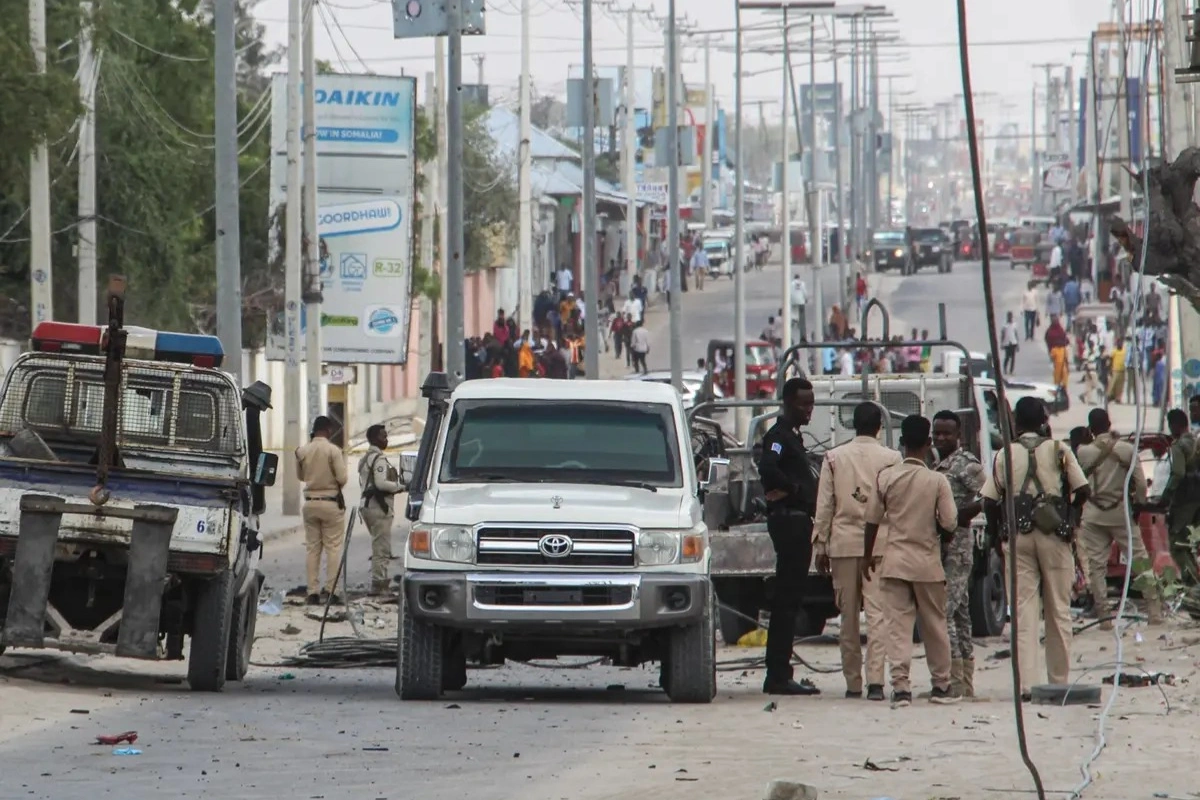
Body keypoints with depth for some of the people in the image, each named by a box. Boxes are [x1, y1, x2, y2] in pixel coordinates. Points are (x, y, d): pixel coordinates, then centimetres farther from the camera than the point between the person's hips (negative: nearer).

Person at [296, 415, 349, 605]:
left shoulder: (302, 451, 1)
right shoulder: (333, 450, -12)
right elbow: (342, 478, -13)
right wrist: (336, 485, 7)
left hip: (310, 503, 4)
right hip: (331, 502, -4)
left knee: (312, 548, 8)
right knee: (333, 547, 1)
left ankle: (313, 592, 4)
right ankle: (331, 590, -4)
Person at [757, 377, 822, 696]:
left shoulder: (791, 437, 21)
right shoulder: (779, 436, -10)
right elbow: (767, 467, -29)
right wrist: (794, 489, -16)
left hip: (799, 523, 10)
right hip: (788, 521, -10)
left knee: (789, 600, 12)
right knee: (787, 600, -11)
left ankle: (779, 674, 15)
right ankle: (779, 676, -12)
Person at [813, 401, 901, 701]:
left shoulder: (834, 457, 5)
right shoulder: (890, 458, -1)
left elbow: (824, 505, 6)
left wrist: (820, 545, 11)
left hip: (843, 542, 2)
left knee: (848, 615, 9)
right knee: (877, 611, -6)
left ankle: (853, 682, 12)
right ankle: (875, 679, -18)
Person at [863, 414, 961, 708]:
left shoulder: (886, 477, -4)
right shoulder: (937, 481, -8)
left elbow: (872, 520, 2)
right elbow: (949, 523, -9)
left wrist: (868, 555, 15)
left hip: (895, 560, 0)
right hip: (928, 562, 0)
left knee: (898, 625, -1)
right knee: (935, 625, 13)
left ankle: (900, 686, -10)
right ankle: (941, 685, 20)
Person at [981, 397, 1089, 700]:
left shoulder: (1006, 454, 3)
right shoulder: (1059, 451, 1)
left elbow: (989, 500, -1)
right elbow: (1082, 490, -1)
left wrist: (996, 533, 12)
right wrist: (1070, 514, 17)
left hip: (1018, 535, 0)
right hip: (1055, 535, 0)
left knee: (1024, 610, -1)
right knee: (1058, 609, 10)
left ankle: (1026, 682, -11)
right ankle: (1059, 680, 14)